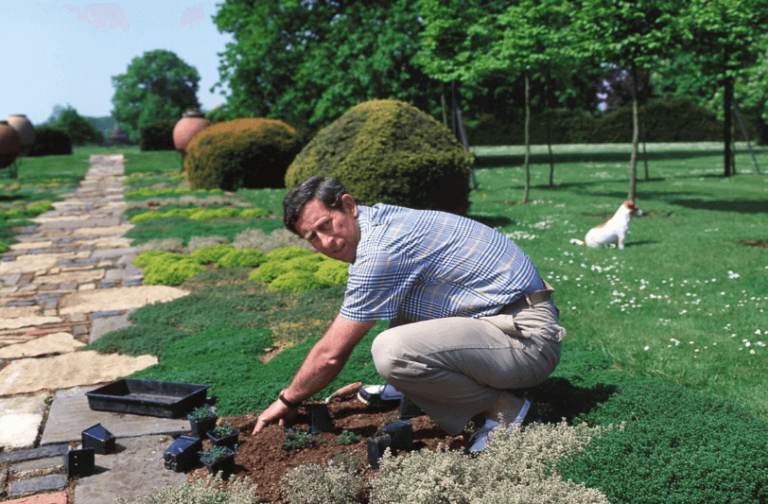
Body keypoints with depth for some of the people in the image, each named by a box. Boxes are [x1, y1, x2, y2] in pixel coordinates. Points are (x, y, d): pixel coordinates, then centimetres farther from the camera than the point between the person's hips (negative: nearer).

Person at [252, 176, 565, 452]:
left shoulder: (380, 250, -19)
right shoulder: (383, 221, 11)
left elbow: (332, 353, -12)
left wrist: (287, 401, 4)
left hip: (527, 338, -10)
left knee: (392, 351, -27)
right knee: (401, 324, 24)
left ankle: (502, 410, -8)